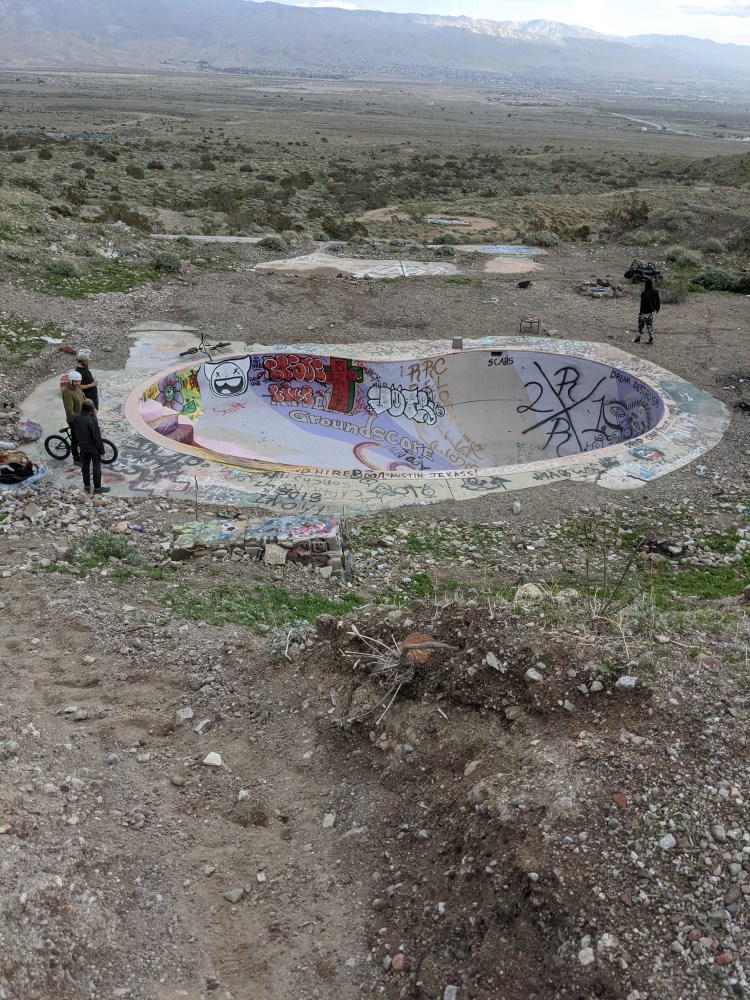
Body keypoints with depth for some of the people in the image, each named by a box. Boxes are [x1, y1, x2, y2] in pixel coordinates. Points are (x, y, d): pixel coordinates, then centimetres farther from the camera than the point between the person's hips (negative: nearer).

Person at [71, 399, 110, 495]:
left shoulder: (76, 418, -9)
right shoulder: (92, 420, -27)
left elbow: (76, 432, 5)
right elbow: (97, 437, -21)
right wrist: (102, 450, -12)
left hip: (83, 447, 6)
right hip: (94, 448, -6)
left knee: (85, 466, 19)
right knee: (97, 467, 9)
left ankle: (87, 486, 30)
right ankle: (97, 488, 18)